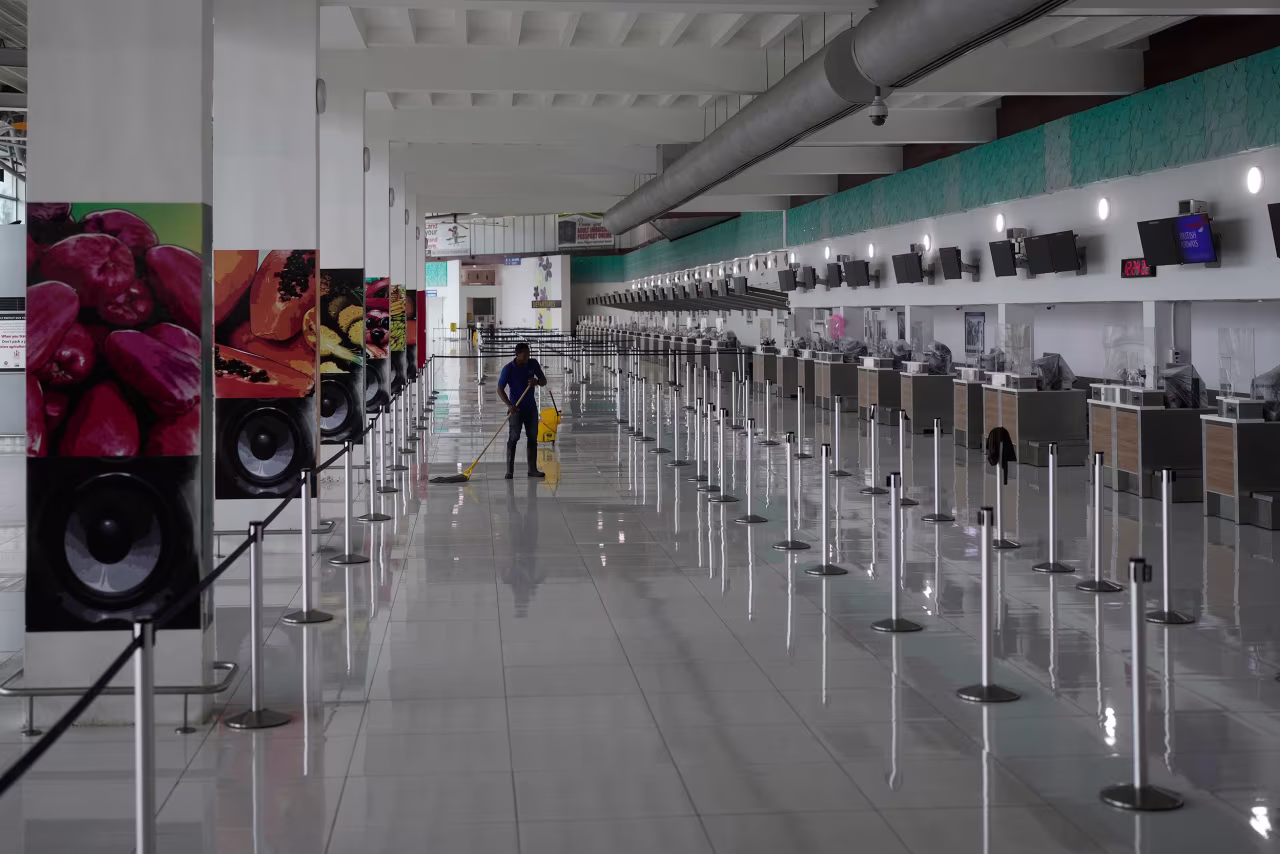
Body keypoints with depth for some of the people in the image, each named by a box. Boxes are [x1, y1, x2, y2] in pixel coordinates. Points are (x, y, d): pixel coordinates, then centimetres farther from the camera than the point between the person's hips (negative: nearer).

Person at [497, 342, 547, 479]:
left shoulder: (533, 363, -3)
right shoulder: (508, 369, -15)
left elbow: (544, 381, 3)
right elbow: (500, 389, -13)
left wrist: (537, 381, -21)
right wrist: (509, 405, -27)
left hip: (531, 407, 4)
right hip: (516, 408, -4)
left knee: (533, 437, 6)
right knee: (513, 438, -9)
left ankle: (532, 469, 12)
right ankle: (509, 471, -5)